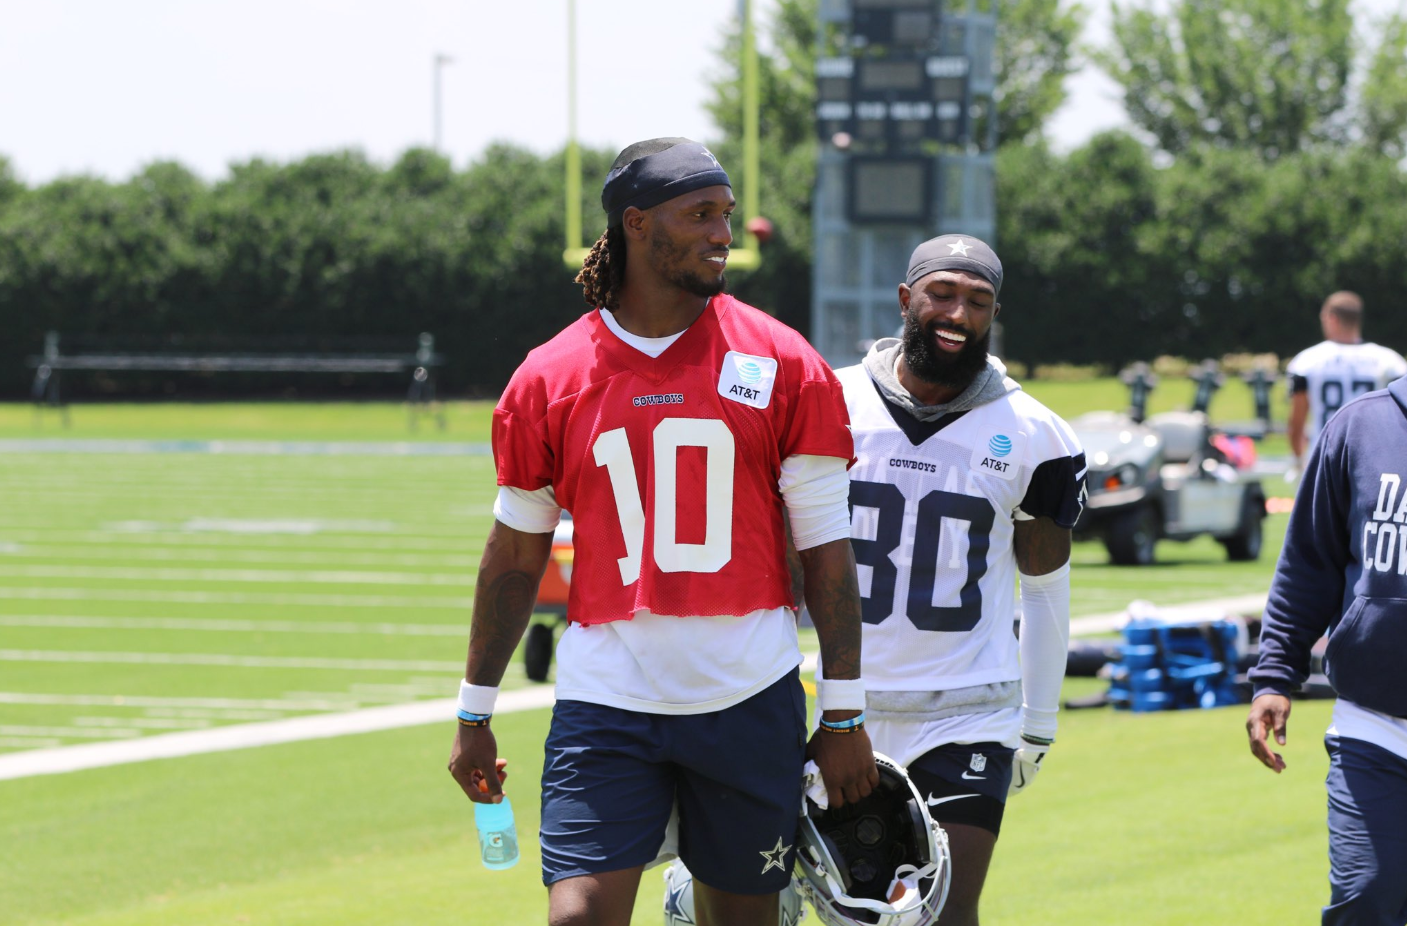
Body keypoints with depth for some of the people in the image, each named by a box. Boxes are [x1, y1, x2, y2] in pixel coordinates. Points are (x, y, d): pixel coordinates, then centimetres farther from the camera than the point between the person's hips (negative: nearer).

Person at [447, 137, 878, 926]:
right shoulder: (549, 379, 3)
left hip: (751, 704, 1)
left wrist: (845, 715, 0)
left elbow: (828, 553, 3)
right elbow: (514, 559, 11)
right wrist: (475, 716, 12)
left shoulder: (783, 366, 1)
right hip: (606, 705, -1)